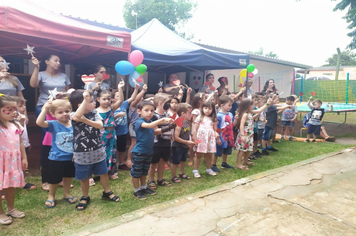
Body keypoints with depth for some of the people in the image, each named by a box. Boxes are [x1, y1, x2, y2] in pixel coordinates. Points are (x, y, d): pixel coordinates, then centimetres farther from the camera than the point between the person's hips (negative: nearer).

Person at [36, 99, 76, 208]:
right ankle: (51, 196, 39)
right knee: (54, 179, 15)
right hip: (56, 159, -3)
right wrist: (45, 109, -33)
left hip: (70, 158, 3)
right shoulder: (53, 125, -15)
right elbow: (39, 122, -31)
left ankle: (67, 194, 45)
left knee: (68, 177, 23)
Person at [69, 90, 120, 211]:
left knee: (103, 173, 17)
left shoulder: (94, 113, -2)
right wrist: (85, 100, -39)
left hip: (98, 151, 4)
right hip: (82, 154, -3)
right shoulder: (74, 115, -13)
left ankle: (107, 192, 38)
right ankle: (85, 197, 35)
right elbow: (77, 116, -39)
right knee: (84, 177, 13)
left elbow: (100, 125, -18)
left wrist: (86, 120, -30)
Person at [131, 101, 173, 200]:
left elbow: (154, 131, 20)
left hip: (148, 151, 8)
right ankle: (136, 191, 21)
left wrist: (165, 129, 3)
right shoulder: (139, 122, -20)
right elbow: (149, 125, -40)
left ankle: (144, 187, 37)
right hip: (138, 152, -7)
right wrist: (163, 119, -48)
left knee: (144, 171, 22)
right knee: (136, 172, 7)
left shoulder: (151, 122, 4)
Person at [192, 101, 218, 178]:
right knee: (199, 155, 4)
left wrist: (216, 134, -10)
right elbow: (195, 129, -2)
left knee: (209, 155, 12)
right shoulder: (199, 118, 0)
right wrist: (195, 139, -8)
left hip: (210, 139, 3)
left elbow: (215, 130, 13)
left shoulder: (213, 119, 9)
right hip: (201, 138, -3)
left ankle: (209, 169, 30)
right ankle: (195, 170, 14)